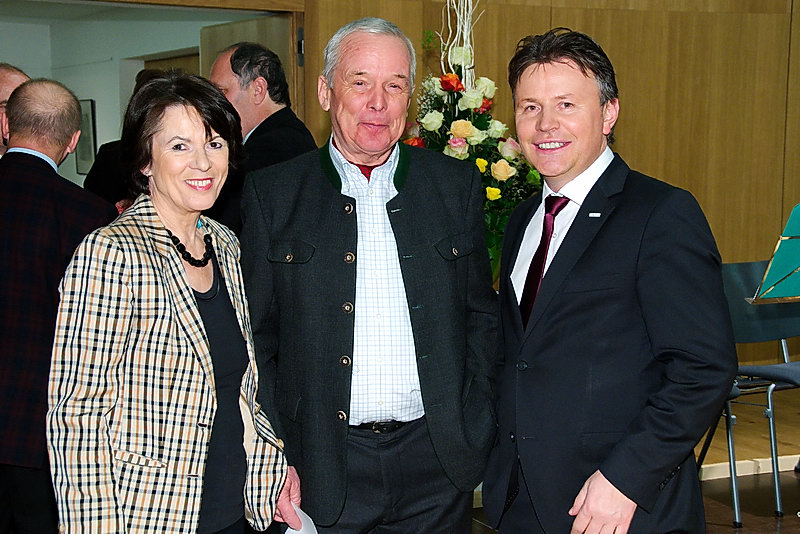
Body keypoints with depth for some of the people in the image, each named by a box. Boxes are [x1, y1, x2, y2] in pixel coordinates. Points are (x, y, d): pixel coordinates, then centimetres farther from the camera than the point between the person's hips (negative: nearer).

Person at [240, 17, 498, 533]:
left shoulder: (457, 184, 4)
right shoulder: (272, 194, 0)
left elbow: (481, 316, 9)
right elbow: (256, 336, 1)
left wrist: (478, 430, 1)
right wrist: (273, 456, -5)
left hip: (437, 465, 2)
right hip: (320, 468, -1)